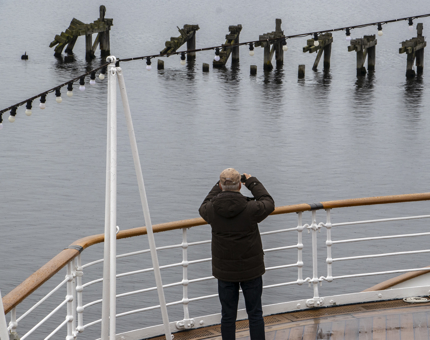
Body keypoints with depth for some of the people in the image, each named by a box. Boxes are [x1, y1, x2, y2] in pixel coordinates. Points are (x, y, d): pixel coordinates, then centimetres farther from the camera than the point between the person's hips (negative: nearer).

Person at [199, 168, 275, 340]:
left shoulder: (212, 210, -14)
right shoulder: (251, 209, -19)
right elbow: (268, 203, 3)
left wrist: (219, 186, 19)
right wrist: (252, 182, 12)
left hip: (225, 271, 2)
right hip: (251, 270, -1)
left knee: (228, 315, 11)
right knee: (255, 314, 11)